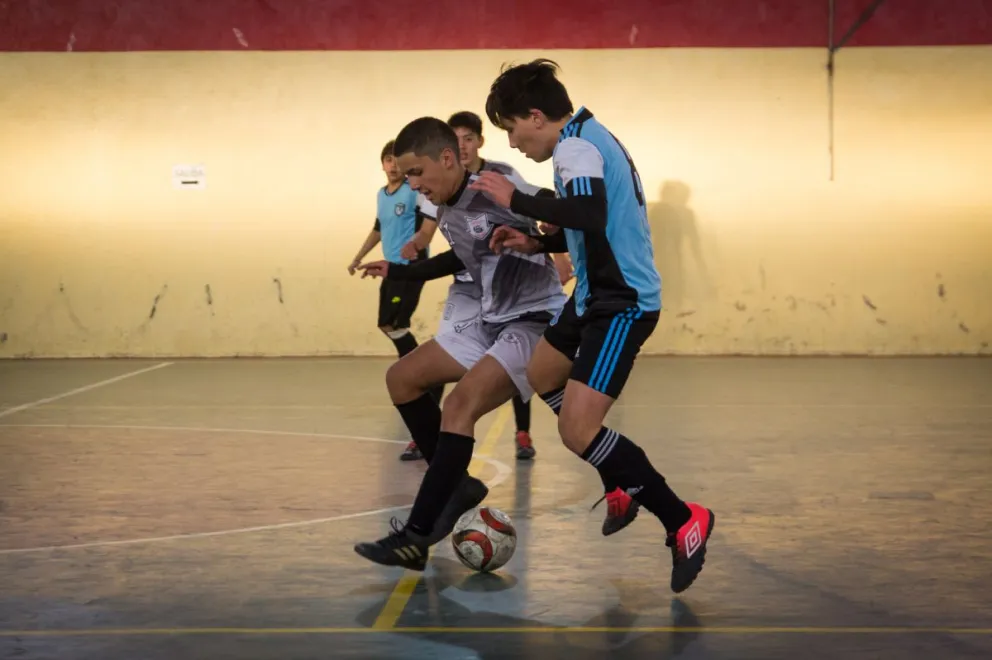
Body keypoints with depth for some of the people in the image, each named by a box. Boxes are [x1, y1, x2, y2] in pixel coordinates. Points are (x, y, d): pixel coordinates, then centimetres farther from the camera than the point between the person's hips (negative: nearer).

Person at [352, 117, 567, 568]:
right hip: (493, 321, 10)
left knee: (459, 405, -28)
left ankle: (417, 536, -28)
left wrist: (526, 240, -36)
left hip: (537, 321, -10)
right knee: (402, 378, 8)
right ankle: (456, 484, 13)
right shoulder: (447, 212, 7)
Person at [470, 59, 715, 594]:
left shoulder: (576, 146, -17)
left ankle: (681, 520, -5)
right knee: (540, 377, 27)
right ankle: (627, 482, 34)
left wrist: (515, 200, -25)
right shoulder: (589, 137, 13)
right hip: (599, 294, 11)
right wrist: (537, 244, 16)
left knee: (578, 432, -17)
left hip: (623, 303, -11)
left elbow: (589, 214, -36)